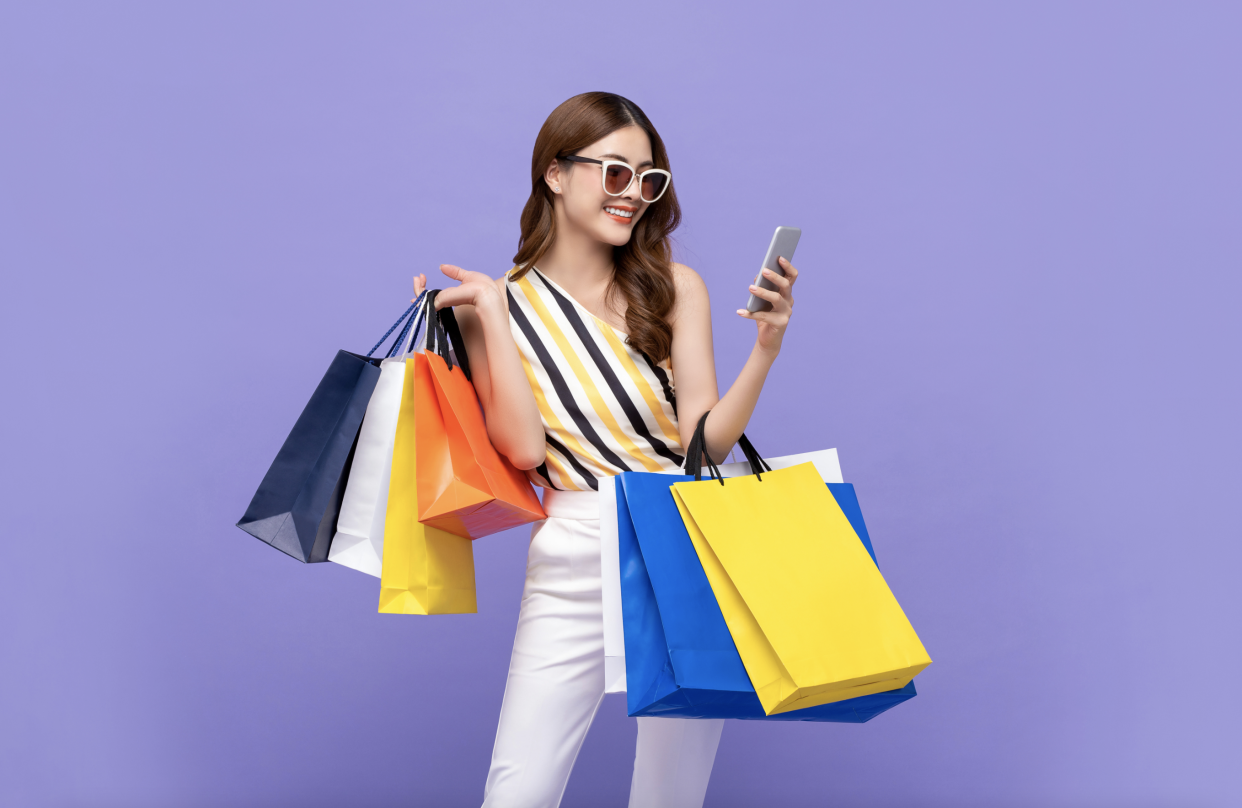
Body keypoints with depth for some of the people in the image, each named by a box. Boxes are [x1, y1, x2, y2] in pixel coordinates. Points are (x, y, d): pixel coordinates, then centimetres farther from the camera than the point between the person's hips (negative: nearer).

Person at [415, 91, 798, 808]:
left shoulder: (675, 287, 3)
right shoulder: (499, 303, 1)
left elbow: (706, 441, -3)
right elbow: (524, 448, -10)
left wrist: (765, 350, -17)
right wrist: (490, 316, -11)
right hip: (575, 565, -1)